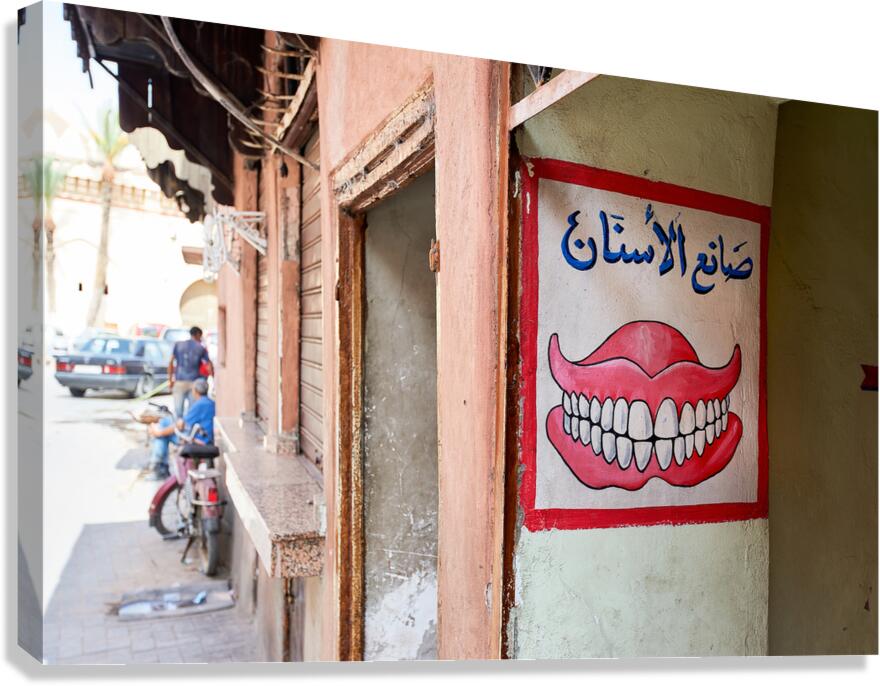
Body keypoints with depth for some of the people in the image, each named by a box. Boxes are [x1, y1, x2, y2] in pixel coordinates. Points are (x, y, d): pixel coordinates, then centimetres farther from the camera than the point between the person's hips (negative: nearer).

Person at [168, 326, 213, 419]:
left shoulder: (178, 345, 6)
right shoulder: (201, 348, 6)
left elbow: (171, 363, 0)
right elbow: (209, 366, 2)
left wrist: (170, 380, 5)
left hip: (179, 382, 0)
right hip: (194, 383, 0)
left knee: (178, 411, 3)